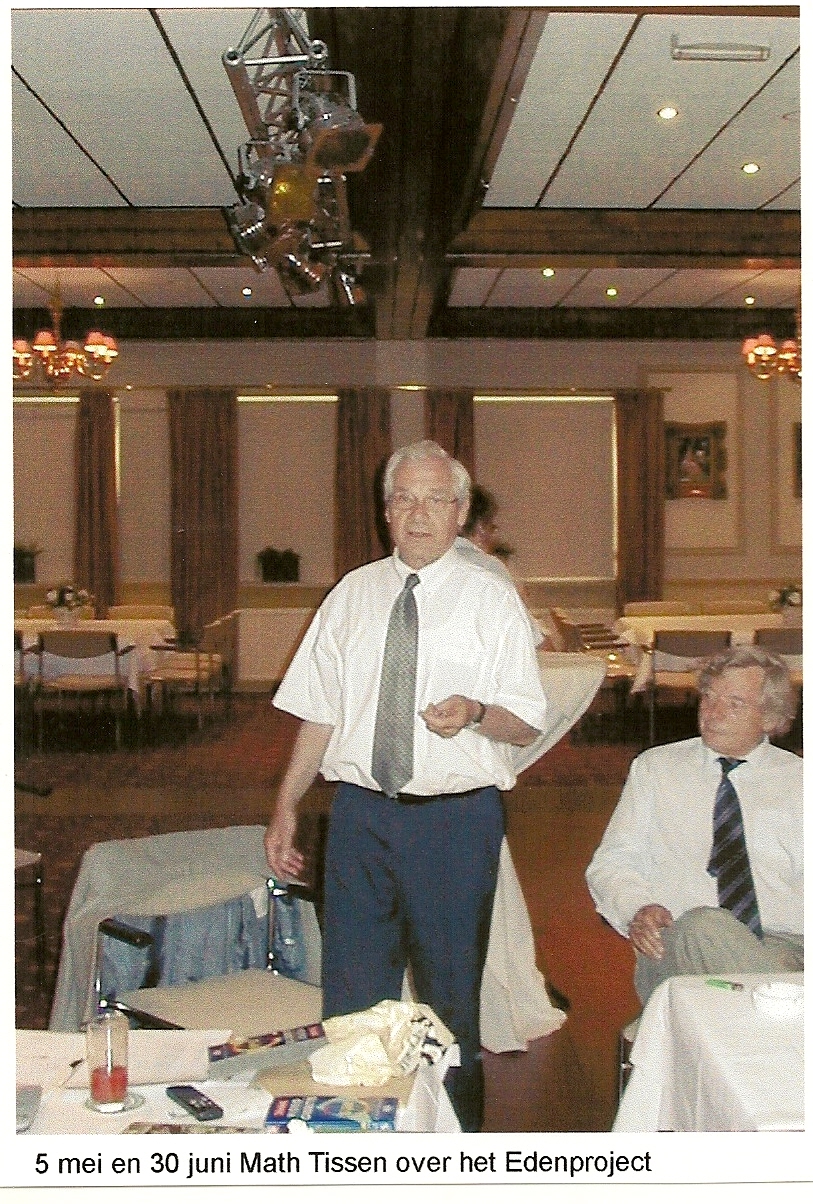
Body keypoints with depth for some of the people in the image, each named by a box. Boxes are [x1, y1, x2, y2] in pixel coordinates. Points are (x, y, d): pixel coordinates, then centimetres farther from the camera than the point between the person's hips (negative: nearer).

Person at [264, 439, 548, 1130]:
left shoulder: (493, 600, 1)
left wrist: (474, 712, -23)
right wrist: (286, 808, 5)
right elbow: (320, 712, 12)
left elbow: (527, 725, -2)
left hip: (456, 820, -2)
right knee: (351, 1000, 6)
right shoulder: (353, 594, 10)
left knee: (451, 999, 9)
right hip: (361, 813, 3)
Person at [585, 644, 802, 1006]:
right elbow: (611, 863, 14)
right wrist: (637, 909, -10)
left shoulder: (797, 779, 18)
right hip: (675, 947, 2)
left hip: (785, 947, -1)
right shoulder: (655, 768, 20)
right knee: (703, 924, -37)